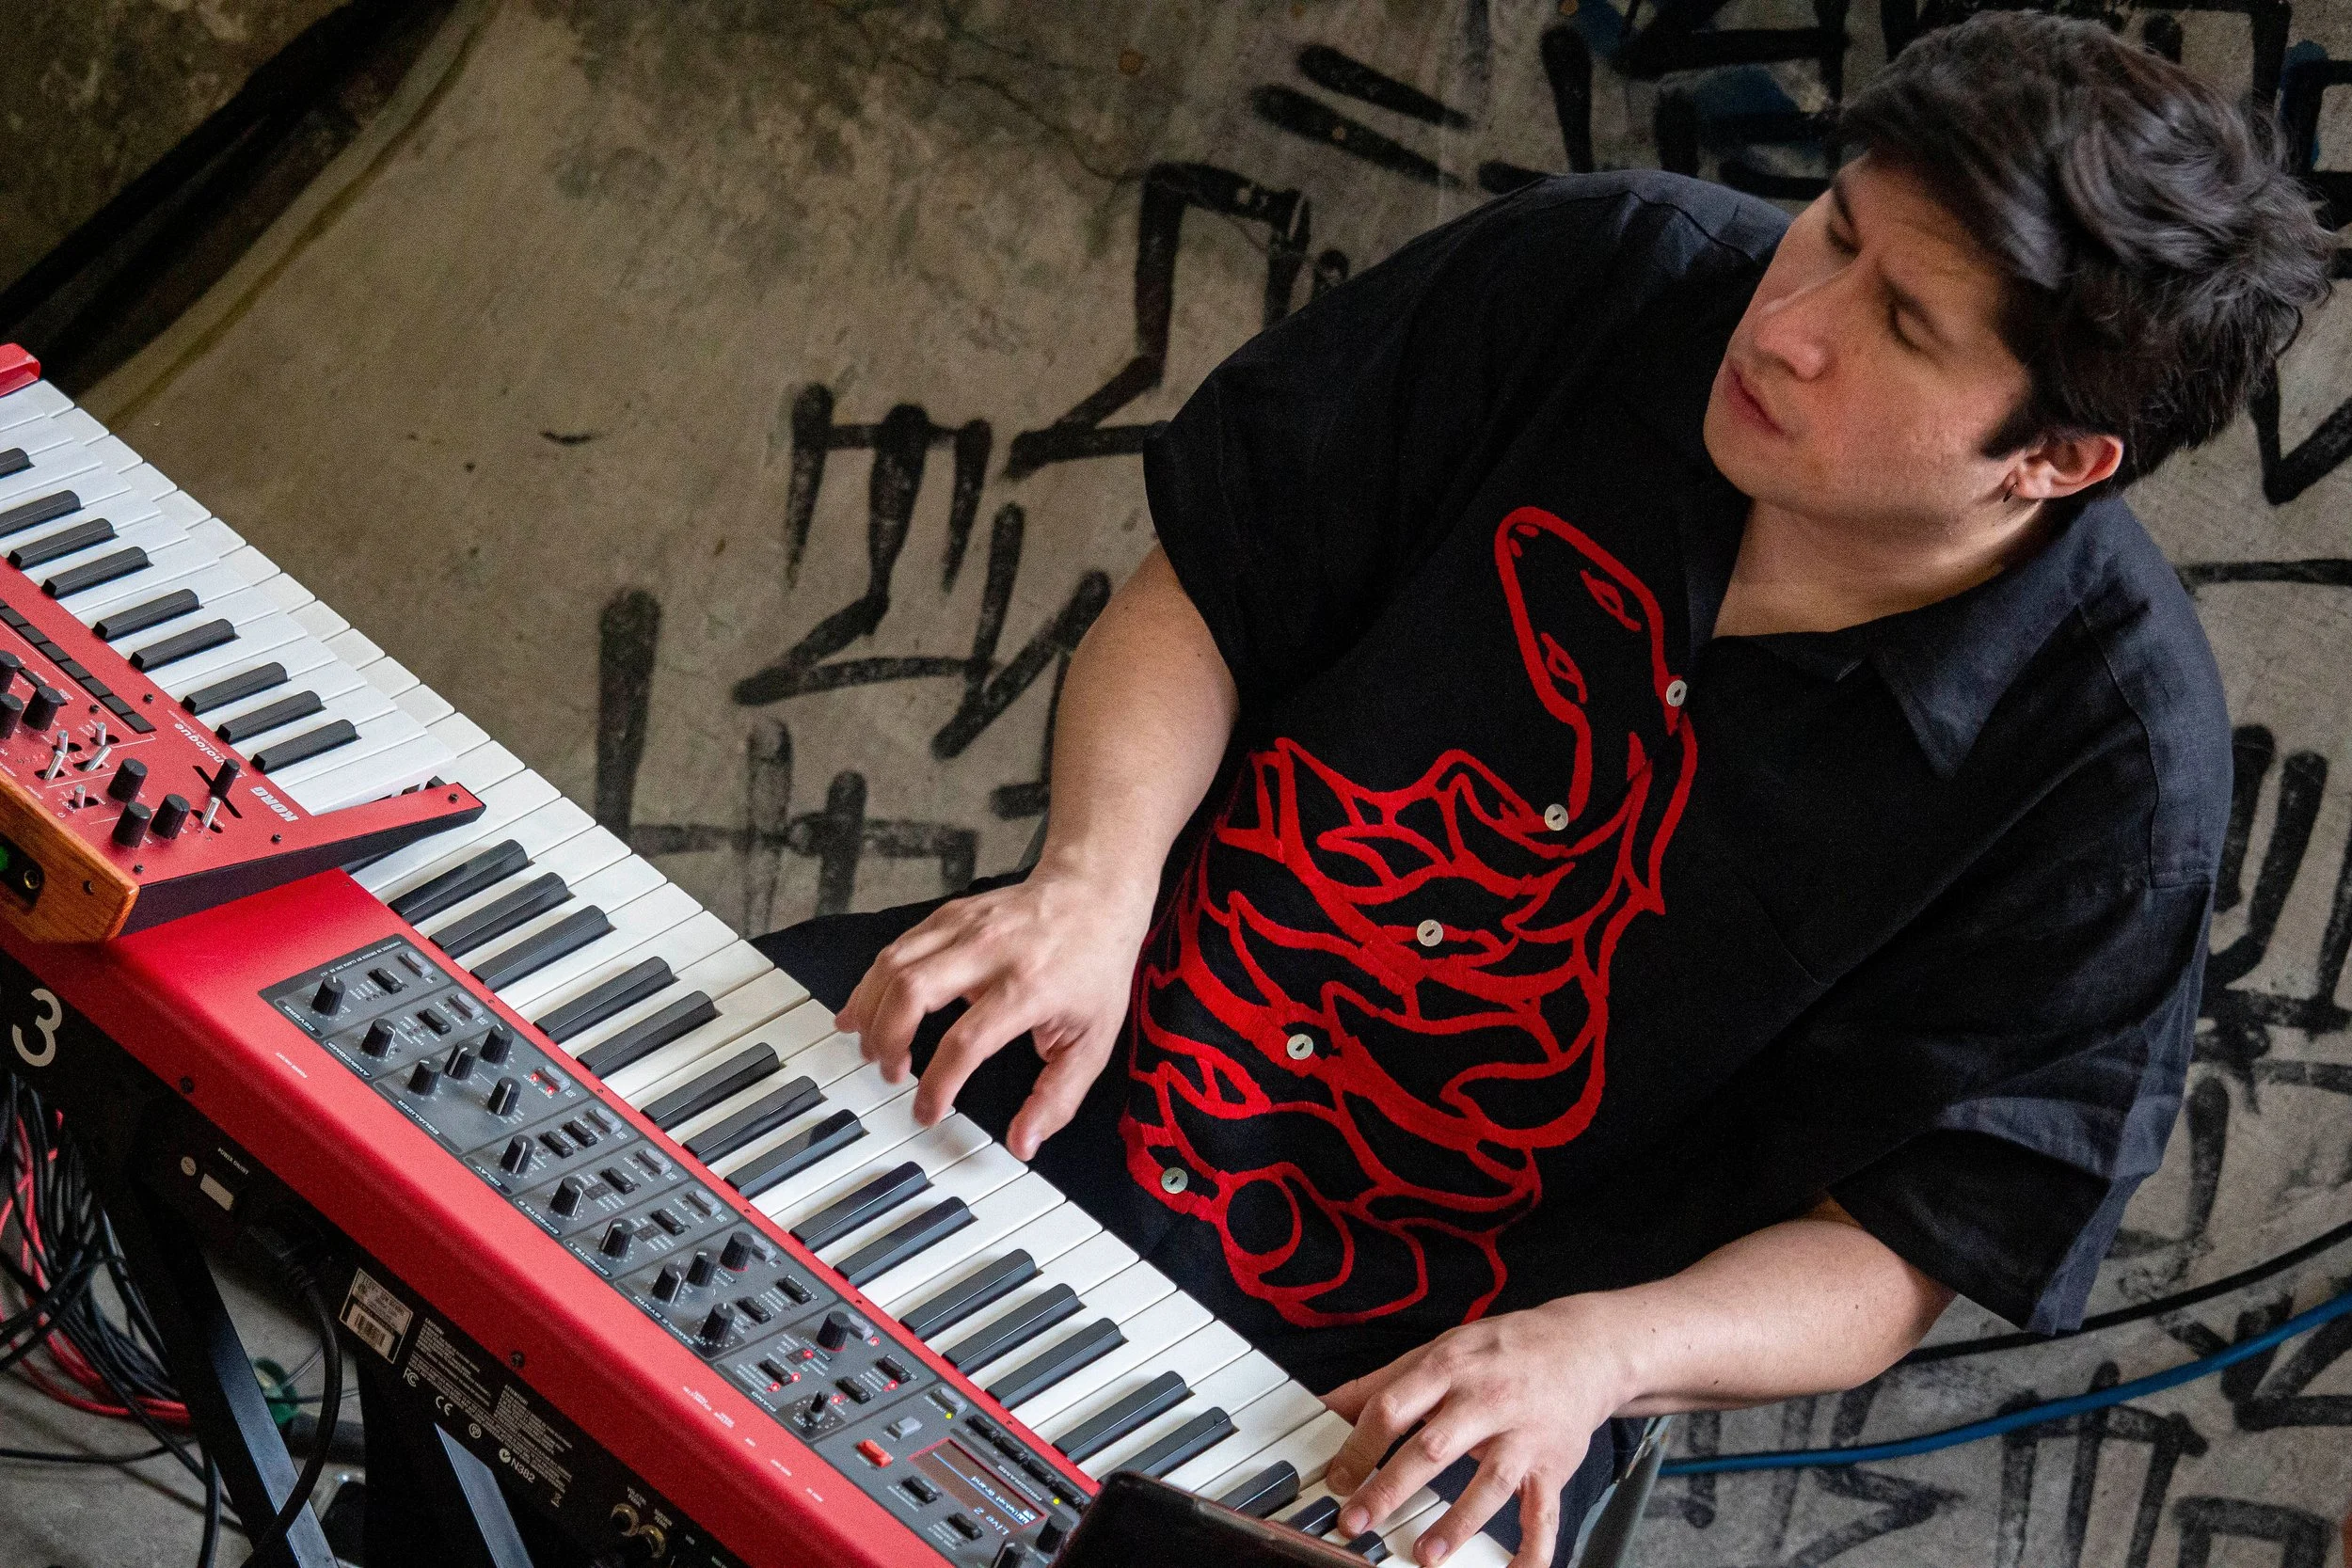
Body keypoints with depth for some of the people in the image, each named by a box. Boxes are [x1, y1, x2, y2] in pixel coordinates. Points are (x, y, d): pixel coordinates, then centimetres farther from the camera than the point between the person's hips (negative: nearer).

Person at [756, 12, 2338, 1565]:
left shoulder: (2108, 752, -15)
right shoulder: (1603, 275, -9)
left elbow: (1889, 1251, -11)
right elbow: (1203, 587, -1)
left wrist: (1595, 1351, -30)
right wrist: (1095, 875, -20)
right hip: (1093, 1038, 3)